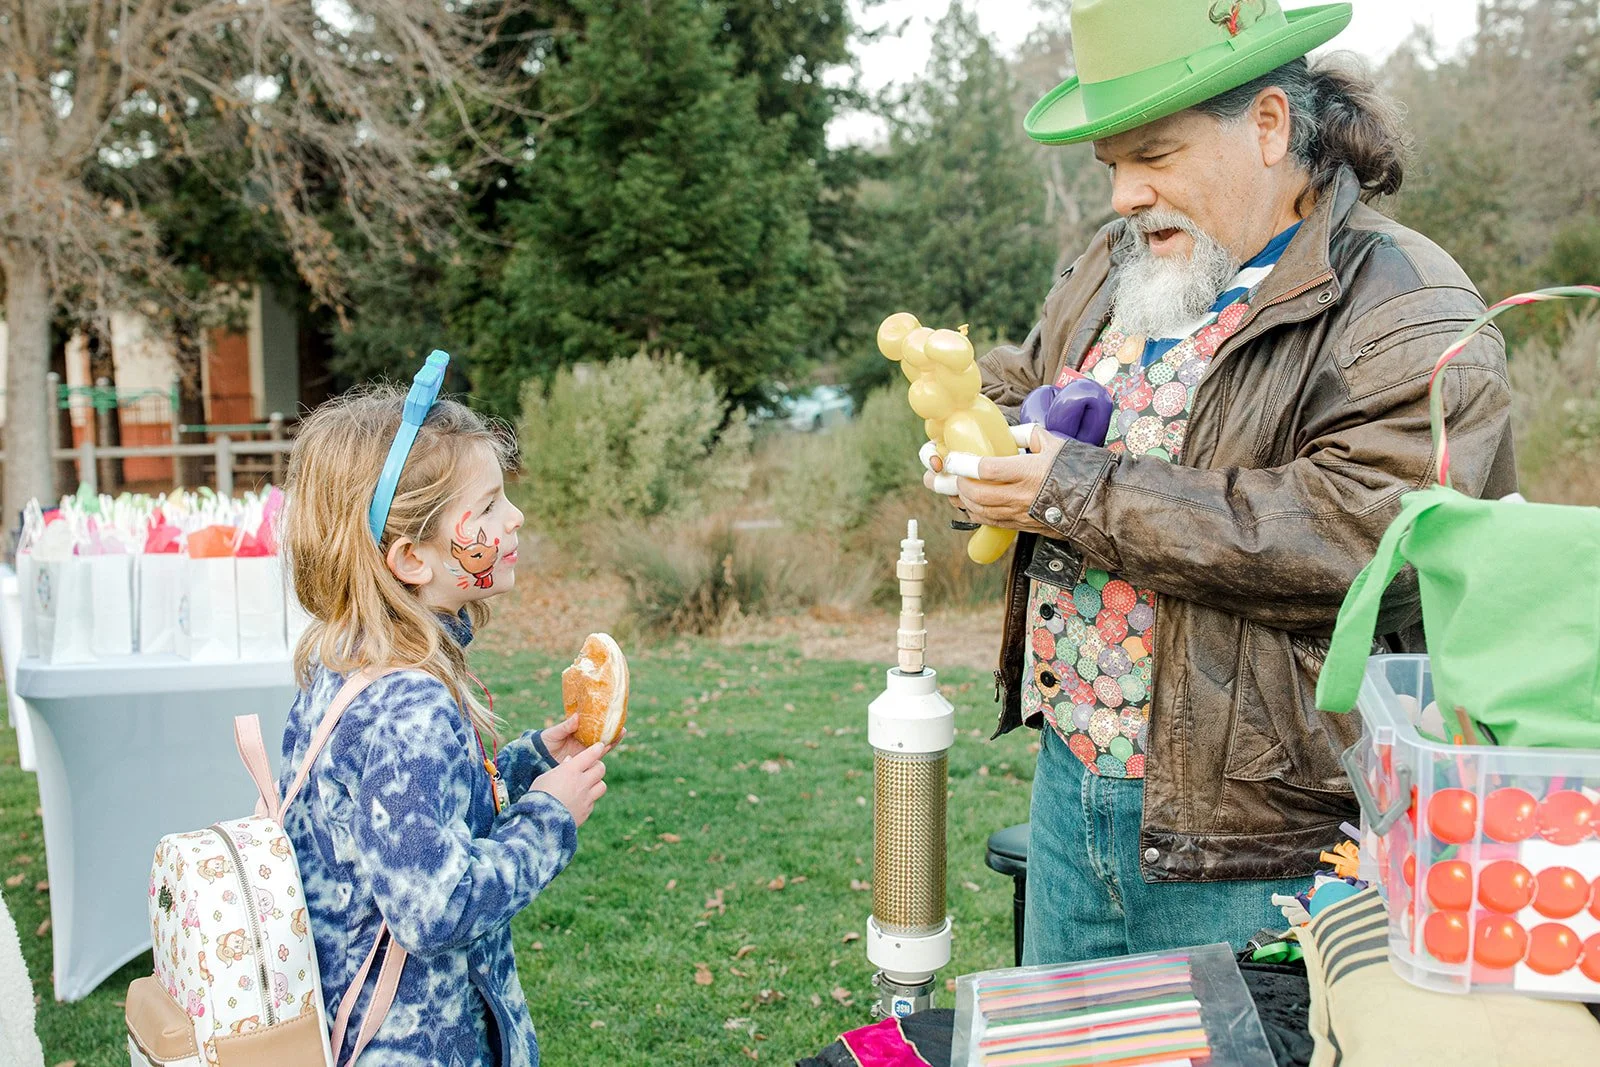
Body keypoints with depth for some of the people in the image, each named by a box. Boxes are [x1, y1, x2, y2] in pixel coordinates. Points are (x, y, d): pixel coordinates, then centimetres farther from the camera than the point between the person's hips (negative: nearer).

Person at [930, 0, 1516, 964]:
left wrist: (1084, 496, -24)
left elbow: (1360, 534, -26)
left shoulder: (1409, 315, -13)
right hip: (1071, 784, 7)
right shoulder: (1113, 268, 11)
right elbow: (1022, 384, 24)